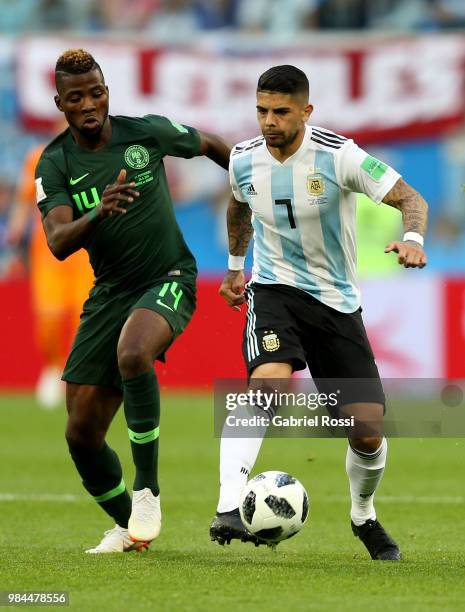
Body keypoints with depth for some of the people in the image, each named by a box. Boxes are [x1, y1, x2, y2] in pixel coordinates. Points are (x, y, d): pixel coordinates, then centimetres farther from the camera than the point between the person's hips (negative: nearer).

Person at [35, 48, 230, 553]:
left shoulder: (147, 132, -6)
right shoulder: (55, 164, -5)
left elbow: (210, 146, 14)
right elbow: (58, 244, -19)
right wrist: (98, 213, -38)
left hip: (168, 280, -3)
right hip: (109, 293, 3)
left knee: (132, 354, -37)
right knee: (81, 432, -1)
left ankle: (147, 489, -23)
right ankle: (126, 525, 24)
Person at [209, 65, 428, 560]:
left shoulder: (338, 156, -16)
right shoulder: (244, 160, -4)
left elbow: (409, 198, -16)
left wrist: (412, 236, -37)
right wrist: (235, 265, 27)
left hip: (337, 301, 0)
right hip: (275, 291, 0)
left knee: (369, 431, -4)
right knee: (268, 382, -32)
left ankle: (363, 515, 29)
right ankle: (228, 511, -43)